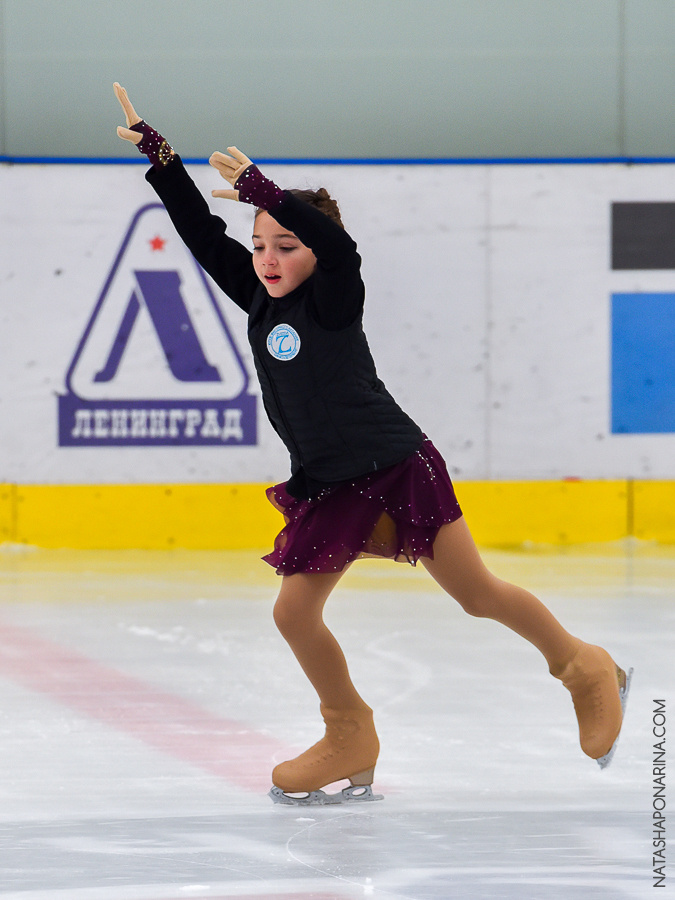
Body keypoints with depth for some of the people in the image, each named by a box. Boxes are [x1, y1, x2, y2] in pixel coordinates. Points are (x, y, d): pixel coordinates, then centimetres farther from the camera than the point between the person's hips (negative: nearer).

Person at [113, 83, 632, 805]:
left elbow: (336, 244, -33)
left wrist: (265, 192, -44)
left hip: (396, 468, -6)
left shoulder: (333, 300, -11)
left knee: (476, 593, -3)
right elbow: (202, 233, 7)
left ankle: (585, 671, 18)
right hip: (327, 489, 6)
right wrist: (158, 156, -1)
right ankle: (350, 738, 16)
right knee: (294, 613, -2)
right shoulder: (259, 302, 5)